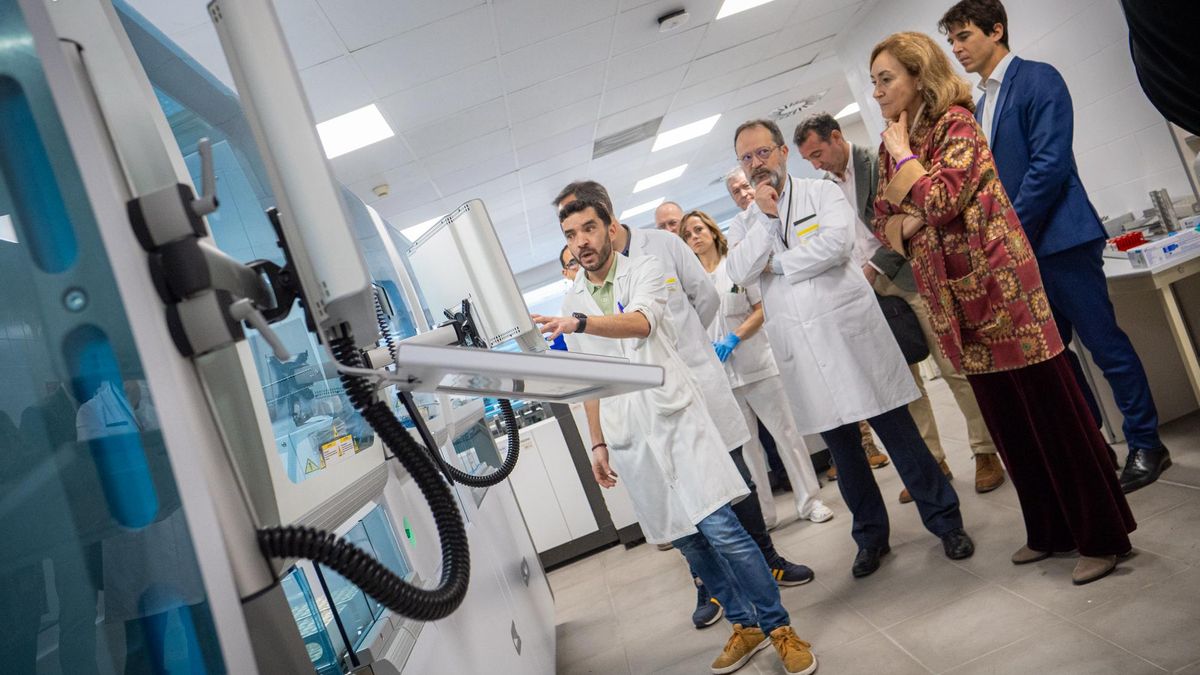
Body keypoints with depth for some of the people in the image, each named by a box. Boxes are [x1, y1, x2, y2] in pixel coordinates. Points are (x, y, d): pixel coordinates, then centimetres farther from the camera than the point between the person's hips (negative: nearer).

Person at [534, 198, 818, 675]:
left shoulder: (644, 269, 0)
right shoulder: (571, 302, 14)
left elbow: (640, 322, -22)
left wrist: (579, 323, -39)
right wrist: (599, 444, 14)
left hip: (675, 416, -4)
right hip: (629, 437, 4)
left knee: (720, 529, -11)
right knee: (688, 540, 7)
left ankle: (779, 628, 4)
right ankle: (745, 626, 22)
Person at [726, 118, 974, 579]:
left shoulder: (822, 193, 3)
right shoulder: (747, 222, 13)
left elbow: (838, 242, -16)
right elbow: (739, 274, -5)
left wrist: (777, 263, -8)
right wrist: (765, 216, -7)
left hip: (850, 332, -3)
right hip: (801, 349, 3)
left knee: (899, 433, 3)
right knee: (842, 448, 11)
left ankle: (945, 522, 17)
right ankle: (871, 536, 25)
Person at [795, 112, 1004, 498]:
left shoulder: (879, 163, -7)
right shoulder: (825, 187, 11)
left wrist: (872, 270, -16)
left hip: (910, 275, -6)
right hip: (870, 286, 6)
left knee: (954, 368, 0)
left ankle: (986, 452, 12)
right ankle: (930, 459, 15)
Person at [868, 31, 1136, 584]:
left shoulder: (957, 123, -8)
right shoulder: (891, 148, 14)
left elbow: (940, 198, -21)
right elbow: (881, 222, 12)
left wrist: (903, 152, -8)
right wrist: (908, 226, -9)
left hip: (999, 284, -7)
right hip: (955, 299, 8)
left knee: (1051, 406, -1)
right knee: (1005, 417, 13)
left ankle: (1101, 535, 11)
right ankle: (1051, 530, 26)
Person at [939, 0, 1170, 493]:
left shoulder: (1038, 80, -8)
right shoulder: (981, 106, 15)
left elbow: (1049, 164, -17)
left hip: (1060, 240, -8)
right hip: (1018, 249, 8)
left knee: (1105, 343, 1)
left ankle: (1145, 444, 15)